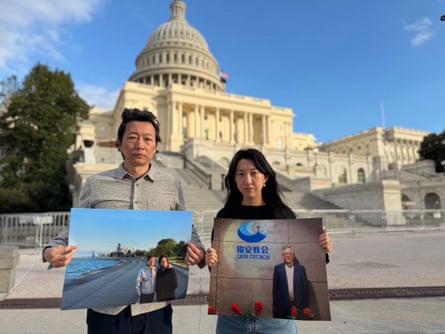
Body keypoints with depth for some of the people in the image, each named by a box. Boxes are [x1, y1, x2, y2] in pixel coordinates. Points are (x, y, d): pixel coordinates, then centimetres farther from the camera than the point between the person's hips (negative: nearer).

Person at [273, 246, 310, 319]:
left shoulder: (301, 268, 5)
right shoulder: (277, 268, 3)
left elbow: (305, 288, 5)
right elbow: (275, 288, 3)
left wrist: (306, 306, 2)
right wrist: (275, 305, 1)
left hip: (298, 305, 1)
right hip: (282, 306, -1)